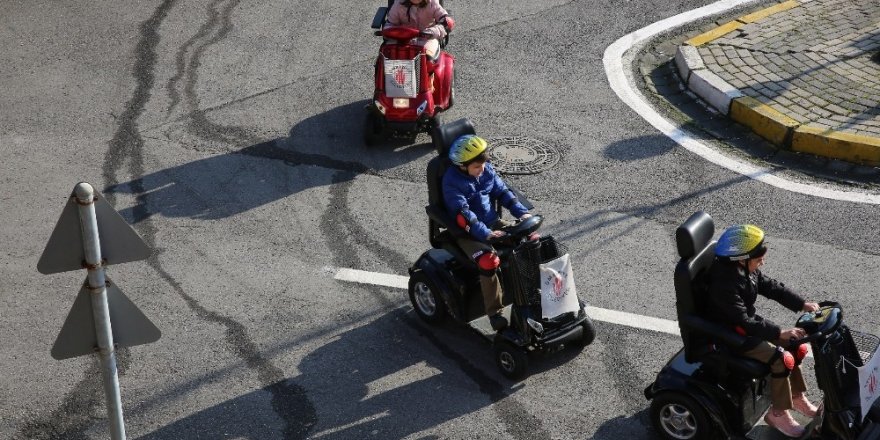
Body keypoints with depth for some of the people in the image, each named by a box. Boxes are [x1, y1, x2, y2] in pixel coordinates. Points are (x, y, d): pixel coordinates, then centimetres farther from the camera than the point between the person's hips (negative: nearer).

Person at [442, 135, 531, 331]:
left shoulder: (487, 171, 1)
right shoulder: (452, 182, -19)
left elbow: (503, 192, 5)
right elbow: (463, 213, -27)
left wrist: (521, 212, -10)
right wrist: (485, 233, -37)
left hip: (493, 223, 7)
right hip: (468, 233, -7)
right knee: (488, 261, -32)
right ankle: (494, 312, -21)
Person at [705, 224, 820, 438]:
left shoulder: (746, 269, -5)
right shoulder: (724, 284, -32)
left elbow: (771, 287, 5)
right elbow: (744, 322, -31)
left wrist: (802, 304, -4)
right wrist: (779, 333, -31)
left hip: (747, 324, 9)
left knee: (794, 346, 5)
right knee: (781, 360, -19)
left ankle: (797, 397, 22)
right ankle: (778, 413, -3)